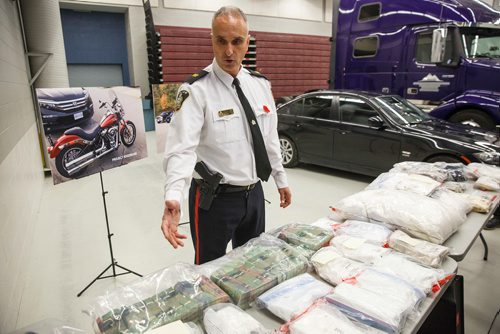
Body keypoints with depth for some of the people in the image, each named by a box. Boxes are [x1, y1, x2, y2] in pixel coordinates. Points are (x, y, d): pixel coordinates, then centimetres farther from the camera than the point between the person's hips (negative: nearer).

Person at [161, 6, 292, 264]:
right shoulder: (196, 89, -16)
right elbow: (182, 148, -27)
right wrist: (173, 198, -42)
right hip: (214, 198, -5)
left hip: (254, 193, 6)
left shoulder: (261, 84, 3)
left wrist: (281, 179, 14)